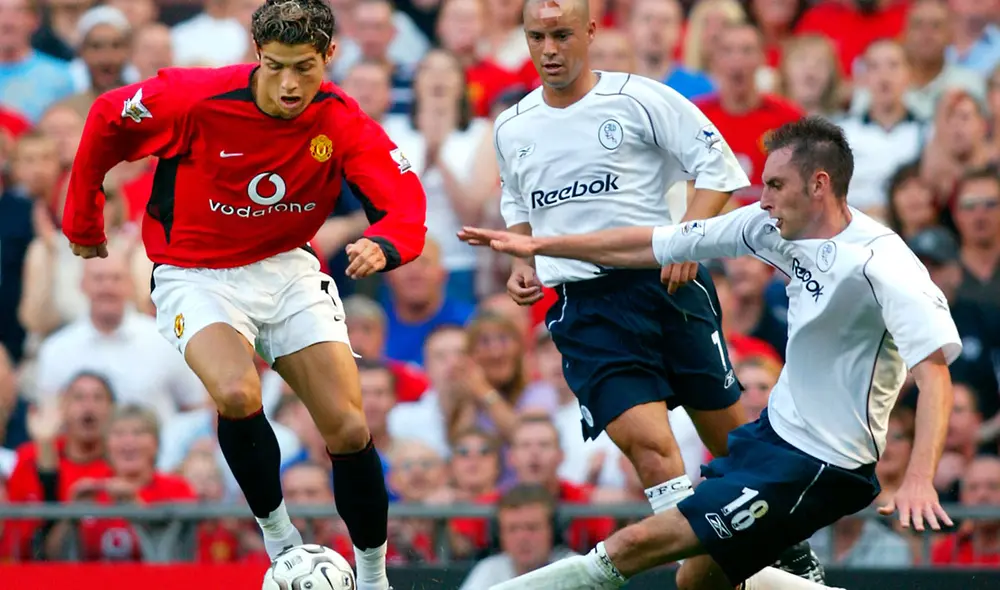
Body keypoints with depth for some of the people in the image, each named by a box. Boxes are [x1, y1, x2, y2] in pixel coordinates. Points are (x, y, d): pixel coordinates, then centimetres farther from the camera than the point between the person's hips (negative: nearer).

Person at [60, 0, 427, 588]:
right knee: (238, 394, -32)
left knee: (350, 431, -5)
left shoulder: (345, 123, -16)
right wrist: (84, 223, 5)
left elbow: (406, 206, -22)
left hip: (288, 269, 3)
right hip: (196, 274, -3)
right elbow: (108, 118, -5)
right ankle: (279, 537, -10)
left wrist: (382, 246, -47)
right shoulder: (199, 99, -22)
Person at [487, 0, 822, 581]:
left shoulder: (641, 98, -3)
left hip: (668, 287, -2)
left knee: (733, 439, 7)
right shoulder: (511, 129, 11)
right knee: (649, 445, -17)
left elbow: (719, 165, -2)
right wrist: (523, 264, 11)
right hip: (585, 310, 2)